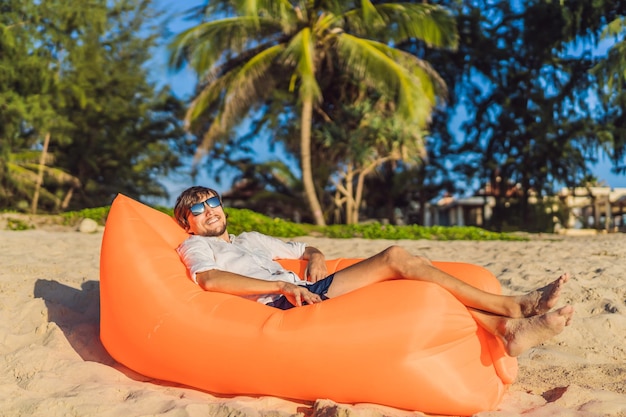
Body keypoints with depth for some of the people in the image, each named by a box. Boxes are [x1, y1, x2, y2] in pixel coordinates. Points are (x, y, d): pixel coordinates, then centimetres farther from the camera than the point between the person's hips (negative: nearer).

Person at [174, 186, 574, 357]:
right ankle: (510, 306, -17)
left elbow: (302, 247, 39)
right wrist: (283, 285, -18)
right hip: (283, 304, -8)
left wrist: (315, 256, 11)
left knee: (414, 286, -10)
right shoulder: (196, 247, 12)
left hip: (303, 294, 8)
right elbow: (210, 279, -12)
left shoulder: (251, 239, 34)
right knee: (396, 258, -18)